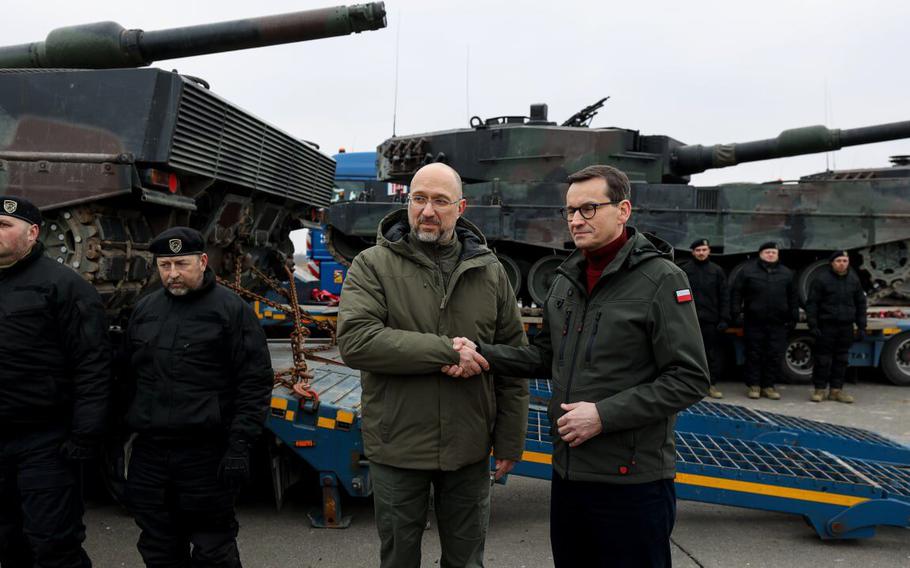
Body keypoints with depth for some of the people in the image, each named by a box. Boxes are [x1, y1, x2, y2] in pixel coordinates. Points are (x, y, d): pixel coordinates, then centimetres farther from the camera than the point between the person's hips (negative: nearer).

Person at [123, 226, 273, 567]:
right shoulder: (144, 309, 12)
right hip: (148, 453, 6)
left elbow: (255, 383, -8)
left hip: (206, 454, -5)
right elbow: (128, 375, 20)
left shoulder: (231, 309, -5)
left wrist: (239, 446, -14)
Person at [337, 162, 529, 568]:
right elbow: (355, 341, -22)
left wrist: (510, 442, 3)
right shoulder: (372, 265, -7)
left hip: (469, 450, 2)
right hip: (397, 450, -2)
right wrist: (447, 351, -25)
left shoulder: (490, 272, 2)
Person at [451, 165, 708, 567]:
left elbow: (689, 380, -15)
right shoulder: (566, 279, 9)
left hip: (631, 480, -6)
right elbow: (546, 357, 14)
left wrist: (604, 415, -20)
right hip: (567, 474, 7)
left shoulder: (661, 279, -12)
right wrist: (484, 354, -2)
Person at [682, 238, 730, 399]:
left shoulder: (717, 271, 9)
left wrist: (724, 319, -2)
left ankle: (712, 385, 12)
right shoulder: (685, 270, 5)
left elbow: (724, 296, 6)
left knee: (713, 354, 4)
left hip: (711, 320, 1)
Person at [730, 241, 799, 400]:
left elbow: (792, 298, 15)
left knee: (775, 356, 3)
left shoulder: (786, 273, 12)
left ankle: (768, 386, 14)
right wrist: (737, 312, -5)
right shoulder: (748, 270, 2)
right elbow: (736, 292, 1)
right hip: (754, 322, -2)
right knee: (754, 354, 3)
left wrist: (793, 318, 10)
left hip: (777, 323, 3)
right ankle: (753, 385, 12)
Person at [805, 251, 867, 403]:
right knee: (823, 360, -1)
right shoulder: (822, 279, -5)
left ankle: (836, 390, 16)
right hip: (826, 326, -4)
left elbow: (861, 304, 15)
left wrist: (861, 326, 10)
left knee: (841, 360, 8)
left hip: (846, 327, 4)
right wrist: (813, 325, -12)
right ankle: (819, 390, 8)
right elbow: (811, 303, -5)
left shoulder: (854, 279, 9)